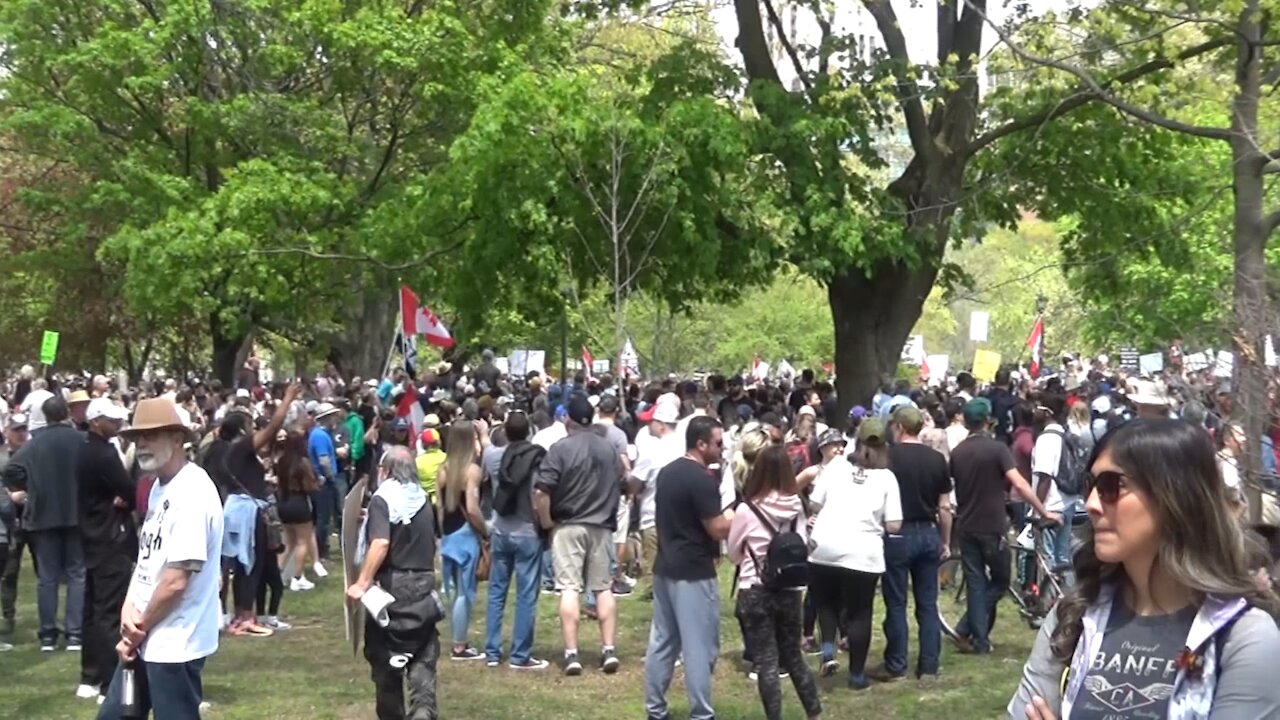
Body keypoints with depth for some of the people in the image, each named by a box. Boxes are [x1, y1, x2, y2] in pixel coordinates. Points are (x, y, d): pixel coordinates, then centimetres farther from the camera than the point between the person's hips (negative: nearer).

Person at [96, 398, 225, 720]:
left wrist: (139, 628, -9)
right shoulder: (160, 486, 10)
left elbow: (176, 581, -23)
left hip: (173, 643, -10)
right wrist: (129, 606, -1)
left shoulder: (192, 493, -21)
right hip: (145, 639, 10)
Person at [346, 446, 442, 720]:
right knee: (423, 657, 4)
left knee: (386, 658, 10)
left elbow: (381, 543, -24)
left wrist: (363, 582, -27)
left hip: (391, 586, -5)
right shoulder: (422, 500, 11)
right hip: (423, 587, 5)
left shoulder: (383, 499, -10)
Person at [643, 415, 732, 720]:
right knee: (700, 647, -1)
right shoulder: (703, 479, -18)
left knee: (662, 642, 13)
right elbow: (719, 531, -17)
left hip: (665, 568, 9)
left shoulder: (667, 472, 9)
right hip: (694, 573, -9)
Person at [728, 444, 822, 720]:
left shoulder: (747, 510, -13)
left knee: (766, 662, 3)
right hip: (790, 591, 4)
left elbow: (733, 553, 2)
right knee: (793, 656, 18)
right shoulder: (797, 507, -2)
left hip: (755, 592, -4)